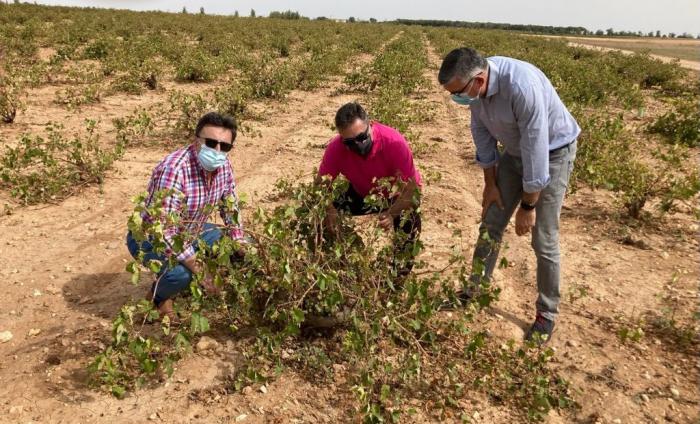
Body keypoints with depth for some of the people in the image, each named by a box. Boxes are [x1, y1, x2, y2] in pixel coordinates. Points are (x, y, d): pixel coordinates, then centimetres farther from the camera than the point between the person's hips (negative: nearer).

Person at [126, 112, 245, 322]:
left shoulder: (223, 165, -12)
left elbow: (230, 207, 4)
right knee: (179, 273, -35)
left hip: (191, 232, 7)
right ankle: (159, 296, 2)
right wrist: (200, 271, -35)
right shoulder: (174, 169, -35)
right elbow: (166, 230, -37)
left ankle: (193, 282, 18)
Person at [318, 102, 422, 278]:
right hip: (362, 193, 3)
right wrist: (329, 210, -38)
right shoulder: (336, 148, -27)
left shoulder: (394, 142, -36)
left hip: (399, 192, -3)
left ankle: (400, 275, -4)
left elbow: (411, 187, -34)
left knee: (407, 222, -33)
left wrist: (391, 213, -53)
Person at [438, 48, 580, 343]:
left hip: (551, 153, -6)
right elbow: (482, 131, 0)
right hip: (515, 151, 7)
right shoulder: (475, 83, -15)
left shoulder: (521, 86, -38)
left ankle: (546, 314, 14)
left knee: (544, 240, -4)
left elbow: (536, 149, -31)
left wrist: (527, 206, -21)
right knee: (491, 224, 8)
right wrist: (490, 183, 5)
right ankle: (474, 291, 25)